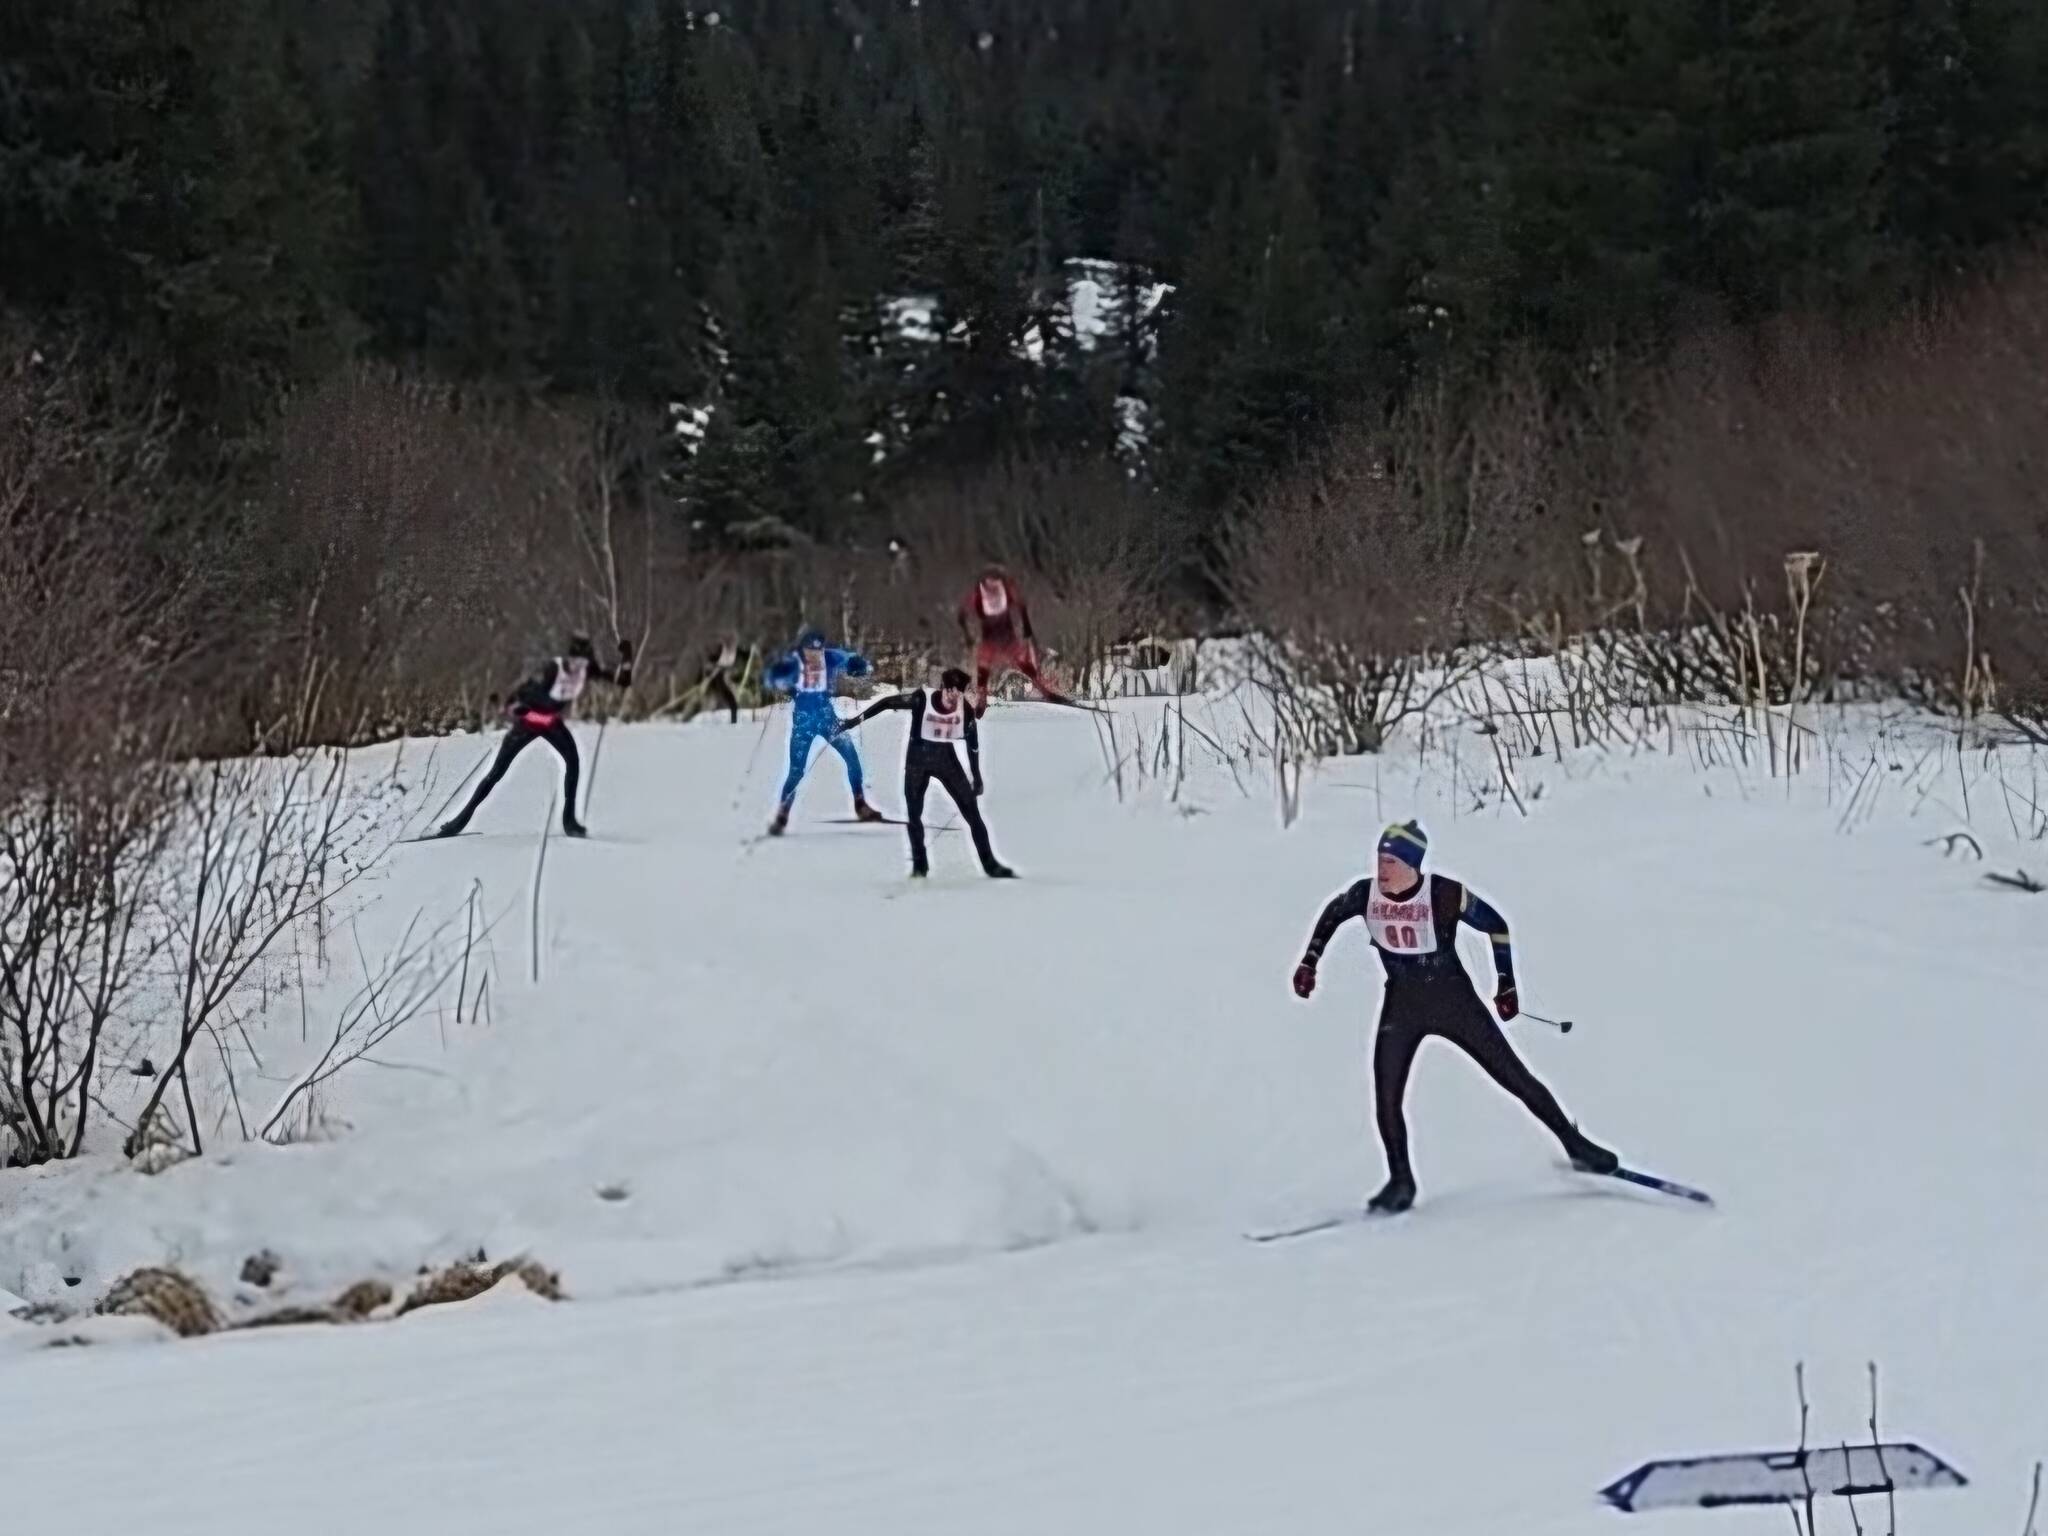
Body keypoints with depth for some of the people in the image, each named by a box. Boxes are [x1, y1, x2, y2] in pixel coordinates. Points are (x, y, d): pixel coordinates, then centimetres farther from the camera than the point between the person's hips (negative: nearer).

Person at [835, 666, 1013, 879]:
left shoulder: (965, 709, -11)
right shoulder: (922, 699, -20)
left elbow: (972, 742, 2)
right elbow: (887, 703, -12)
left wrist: (977, 776, 6)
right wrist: (856, 720, -13)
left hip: (946, 757, 2)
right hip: (918, 757, -2)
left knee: (972, 810, -2)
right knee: (913, 813, 1)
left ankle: (990, 864, 4)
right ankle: (919, 865, 16)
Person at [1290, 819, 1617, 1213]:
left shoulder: (1445, 895, -22)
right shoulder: (1366, 894, -12)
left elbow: (1497, 925, -6)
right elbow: (1332, 914, 12)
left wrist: (1506, 984, -2)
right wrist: (1309, 961, 7)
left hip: (1454, 1000, -3)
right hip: (1401, 1006, 3)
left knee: (1514, 1076, 1)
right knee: (1385, 1100, -6)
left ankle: (1575, 1145, 15)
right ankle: (1401, 1182, 11)